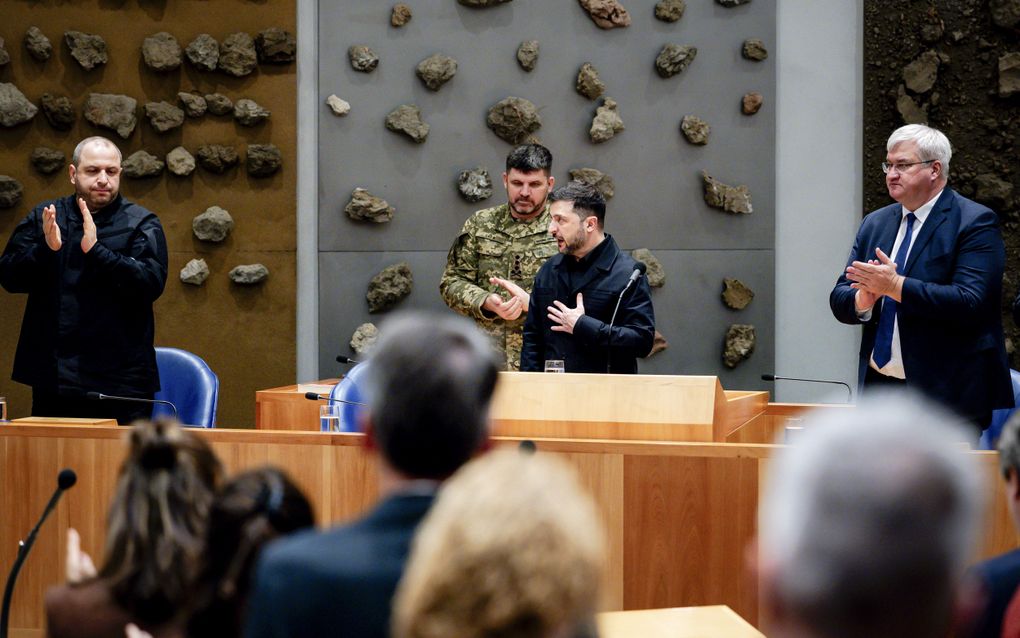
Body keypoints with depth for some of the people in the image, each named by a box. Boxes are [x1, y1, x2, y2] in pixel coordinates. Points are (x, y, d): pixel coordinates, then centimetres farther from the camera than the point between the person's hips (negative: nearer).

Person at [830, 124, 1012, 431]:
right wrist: (864, 299, -14)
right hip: (878, 386, 6)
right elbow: (840, 299, 10)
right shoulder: (874, 224, 13)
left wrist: (896, 286, -23)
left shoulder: (975, 222, -7)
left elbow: (971, 302, -19)